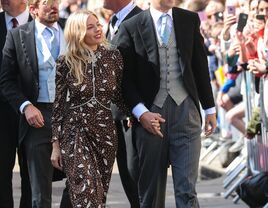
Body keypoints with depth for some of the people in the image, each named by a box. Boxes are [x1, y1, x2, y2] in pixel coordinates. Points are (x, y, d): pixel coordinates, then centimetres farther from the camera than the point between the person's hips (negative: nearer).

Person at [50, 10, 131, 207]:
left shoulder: (113, 57, 3)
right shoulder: (67, 63, -2)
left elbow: (119, 96, 12)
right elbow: (58, 104, 3)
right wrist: (56, 144, 1)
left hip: (105, 132, 3)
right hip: (75, 132, -3)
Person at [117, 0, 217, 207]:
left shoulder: (189, 20, 8)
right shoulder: (131, 27, 1)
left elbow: (201, 65, 13)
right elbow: (125, 77, 0)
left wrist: (210, 108, 13)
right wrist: (140, 112, -11)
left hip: (185, 109, 1)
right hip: (150, 113, -1)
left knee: (187, 189, -5)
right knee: (151, 188, 6)